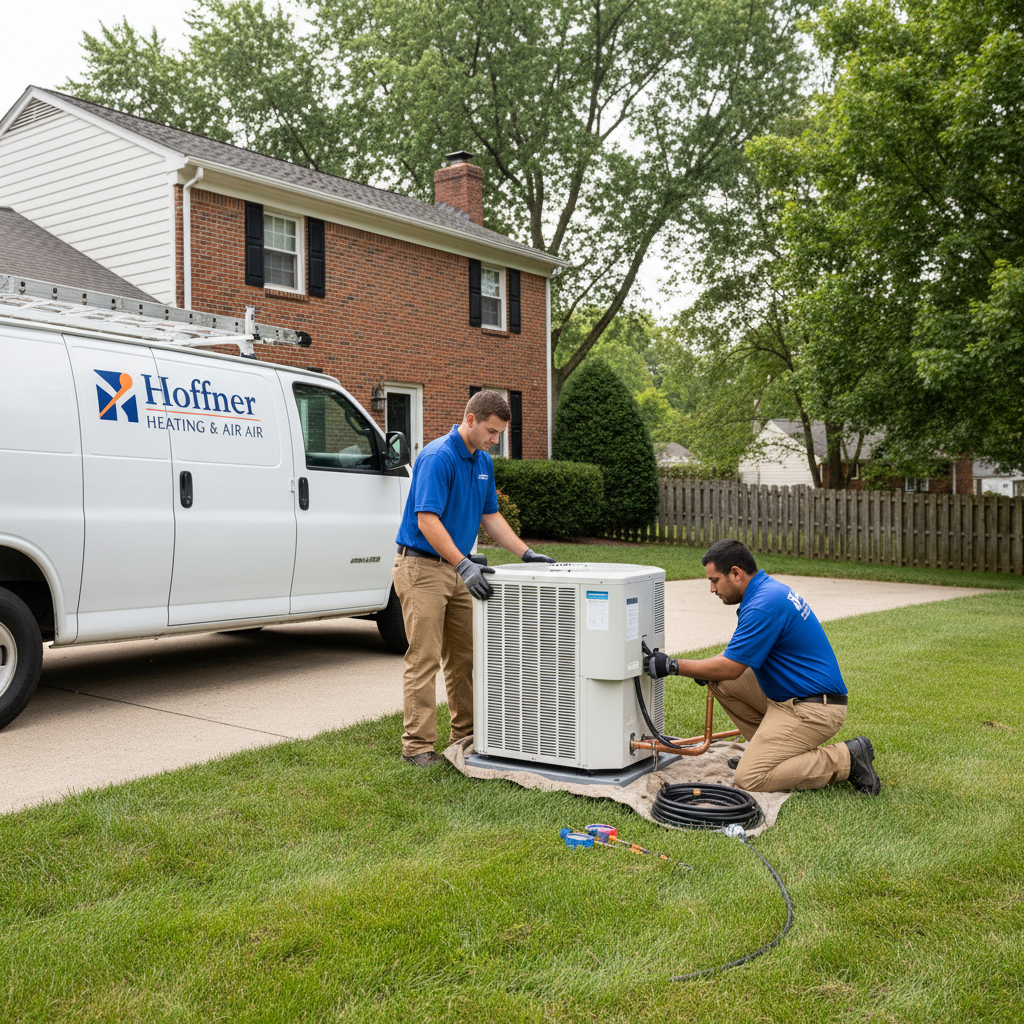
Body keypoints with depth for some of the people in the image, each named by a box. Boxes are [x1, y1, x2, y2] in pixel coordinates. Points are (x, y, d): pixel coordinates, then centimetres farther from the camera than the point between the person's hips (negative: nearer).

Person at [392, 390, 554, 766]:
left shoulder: (483, 462, 10)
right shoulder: (438, 457, -19)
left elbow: (491, 516, 16)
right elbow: (427, 521, -25)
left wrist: (526, 553, 6)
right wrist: (463, 564, -31)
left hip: (456, 569, 9)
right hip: (422, 567, -9)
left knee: (464, 657, 13)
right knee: (424, 659, -6)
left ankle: (466, 735, 24)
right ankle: (417, 745, 0)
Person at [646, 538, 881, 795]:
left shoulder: (764, 605, -22)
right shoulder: (767, 589, 10)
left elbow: (731, 667, -19)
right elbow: (740, 651, 23)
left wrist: (673, 666, -11)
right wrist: (706, 666, 9)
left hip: (812, 709, -10)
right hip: (789, 695, 10)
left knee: (750, 778, -13)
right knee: (721, 682, 7)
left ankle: (847, 759, -7)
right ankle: (768, 748, 15)